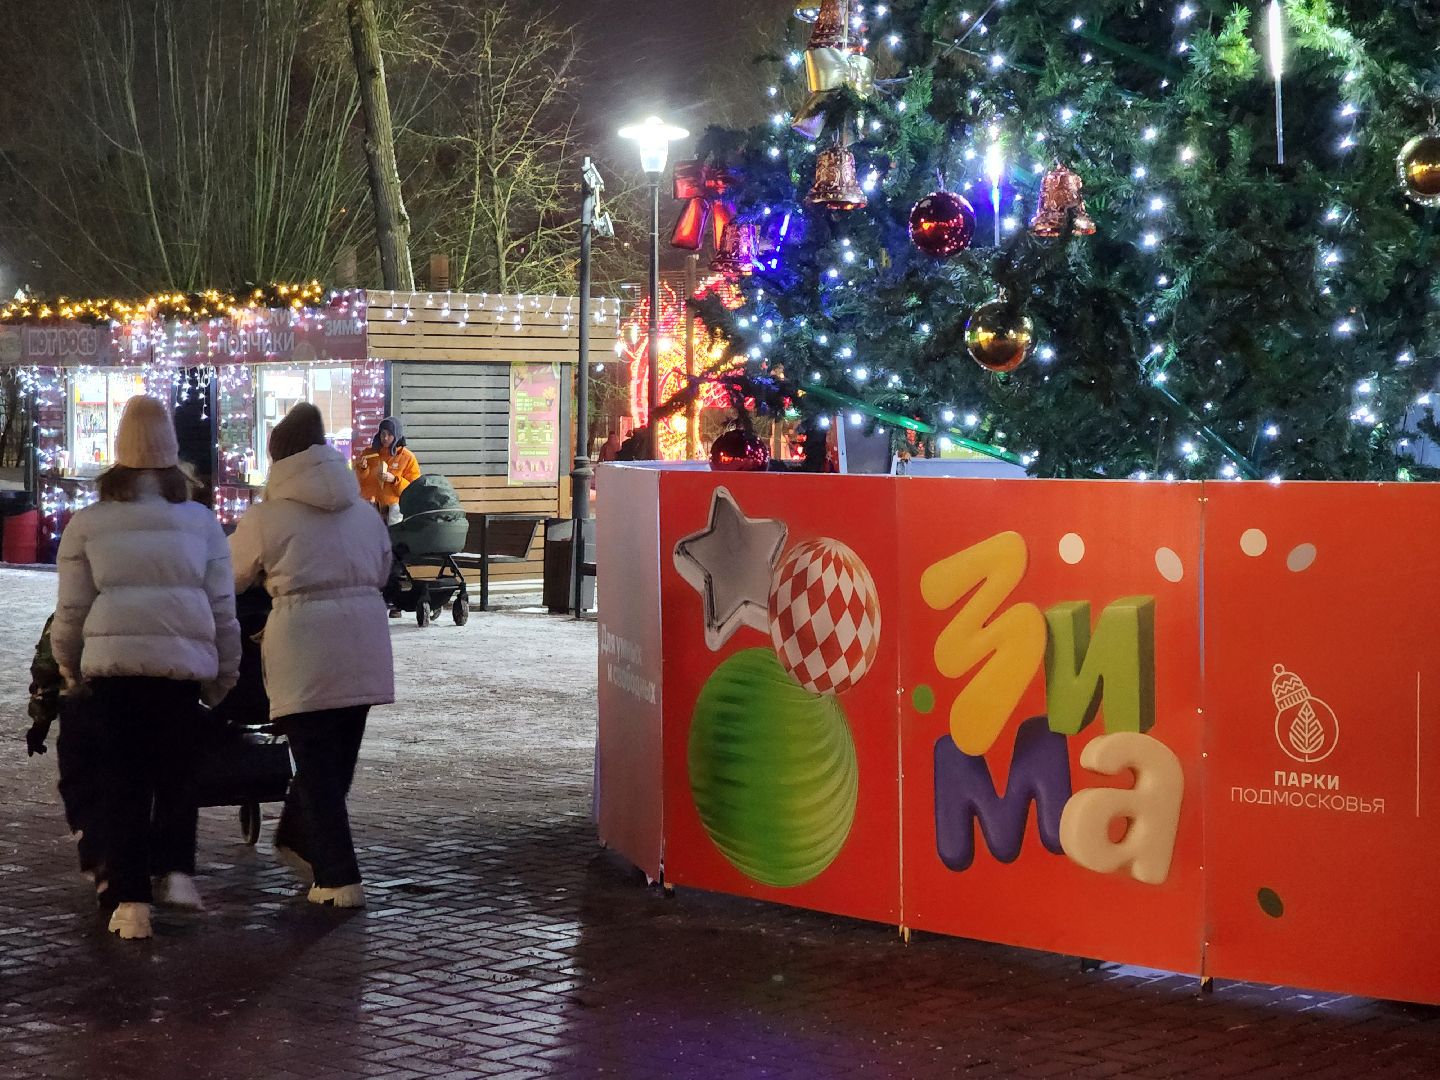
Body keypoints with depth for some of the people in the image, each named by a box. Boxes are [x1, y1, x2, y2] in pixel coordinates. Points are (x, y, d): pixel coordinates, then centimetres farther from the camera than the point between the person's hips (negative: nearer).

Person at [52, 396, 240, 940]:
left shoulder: (87, 524, 8)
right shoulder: (201, 522, 10)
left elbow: (71, 610, 7)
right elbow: (224, 609, 10)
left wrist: (70, 671, 21)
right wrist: (223, 678, 19)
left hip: (113, 665, 0)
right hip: (184, 665, 0)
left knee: (122, 787, 6)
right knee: (176, 777, 17)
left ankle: (129, 900, 1)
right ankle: (175, 870, 2)